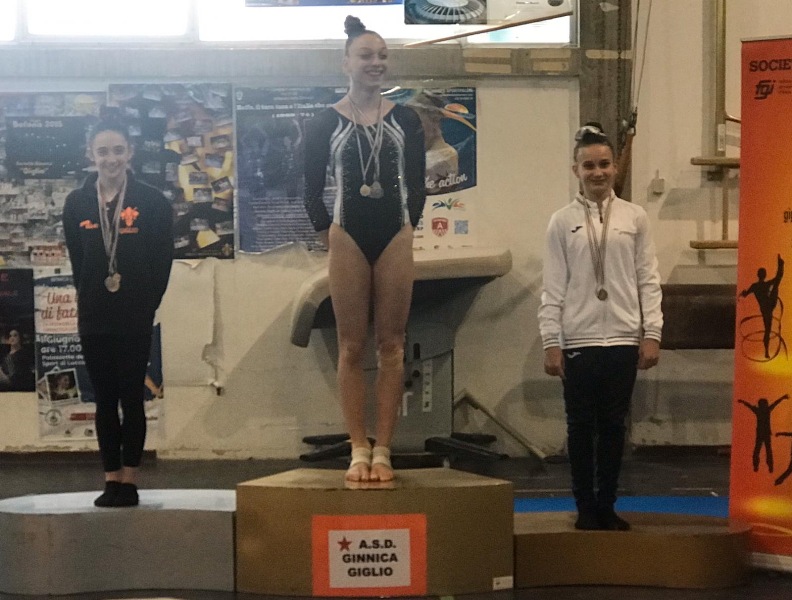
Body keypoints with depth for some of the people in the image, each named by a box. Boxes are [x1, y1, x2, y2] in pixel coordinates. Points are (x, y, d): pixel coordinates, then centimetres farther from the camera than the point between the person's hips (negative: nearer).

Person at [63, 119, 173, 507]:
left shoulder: (152, 202, -2)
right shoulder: (76, 204, 4)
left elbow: (163, 261, -2)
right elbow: (76, 260, 8)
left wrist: (146, 304, -5)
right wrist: (91, 299, 2)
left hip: (135, 318, -2)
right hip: (94, 318, 2)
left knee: (132, 399, 0)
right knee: (105, 400, 6)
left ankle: (129, 481, 5)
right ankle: (111, 480, 10)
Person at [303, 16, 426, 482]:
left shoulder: (405, 120, 6)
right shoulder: (325, 123, 2)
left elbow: (417, 186, 9)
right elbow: (313, 191, 6)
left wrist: (406, 229, 3)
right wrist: (329, 235, 0)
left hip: (396, 241, 1)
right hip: (348, 240, -1)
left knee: (392, 346, 1)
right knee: (352, 347, 1)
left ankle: (383, 451, 4)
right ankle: (359, 451, 4)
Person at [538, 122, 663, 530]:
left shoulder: (634, 218, 4)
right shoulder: (563, 222, 1)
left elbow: (649, 281, 4)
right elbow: (553, 287, 0)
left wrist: (652, 334, -2)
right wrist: (550, 342, -4)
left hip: (623, 340, 1)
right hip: (578, 342, -1)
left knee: (614, 426, 8)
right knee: (581, 427, 5)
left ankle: (607, 506, 18)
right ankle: (585, 508, 16)